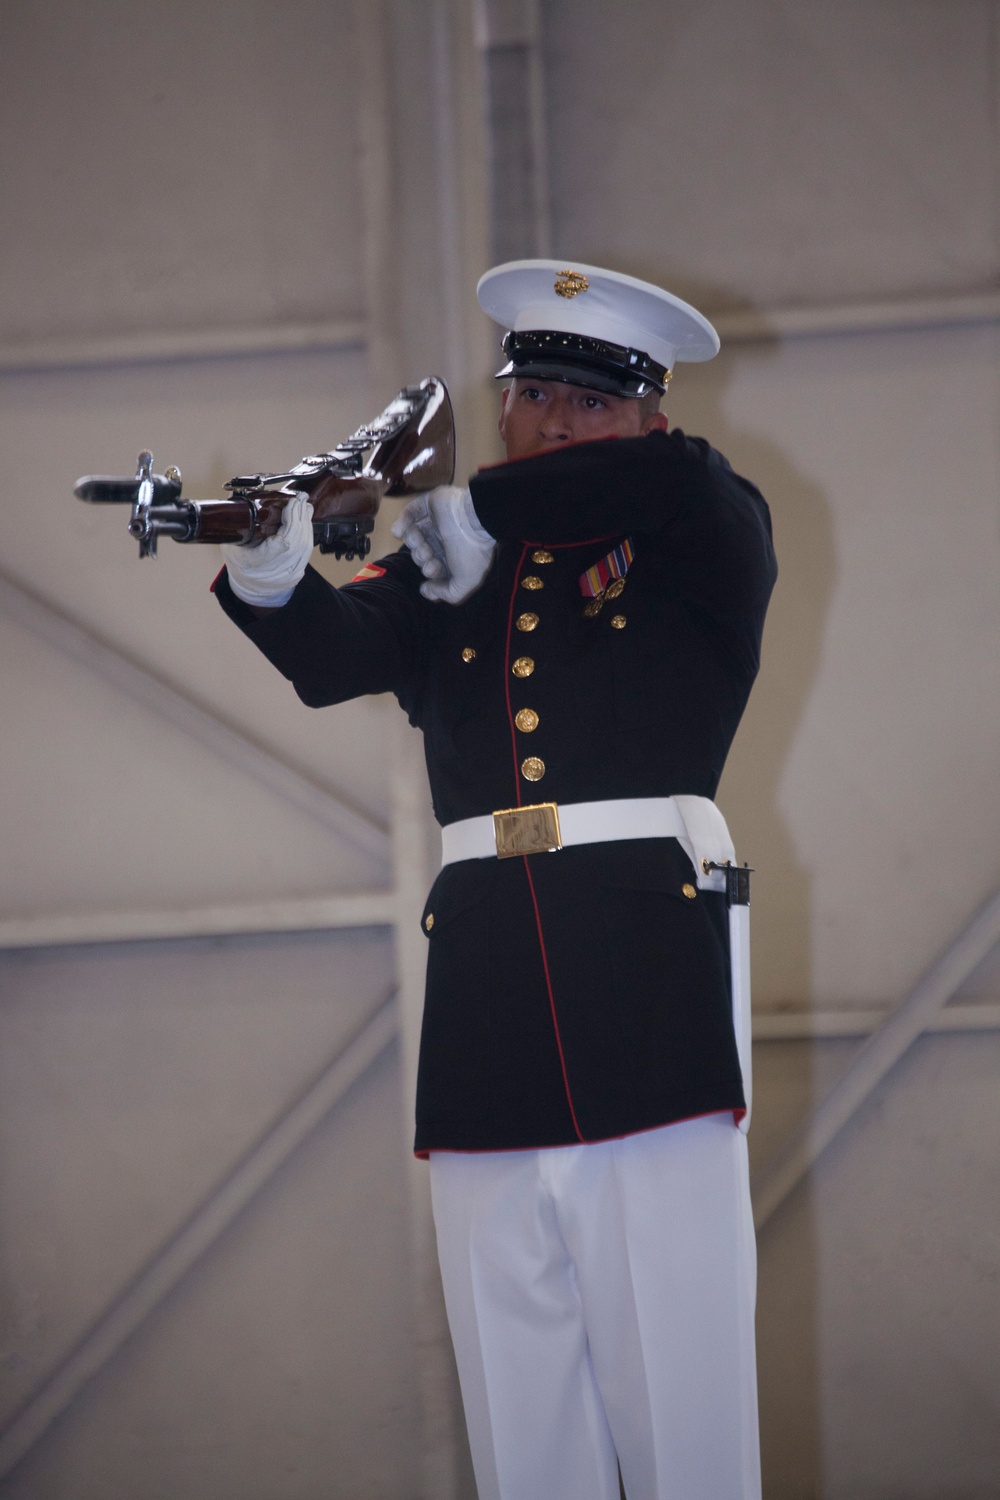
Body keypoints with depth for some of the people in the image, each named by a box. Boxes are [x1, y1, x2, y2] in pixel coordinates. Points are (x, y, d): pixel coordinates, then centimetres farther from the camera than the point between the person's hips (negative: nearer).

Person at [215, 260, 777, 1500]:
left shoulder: (706, 551, 11)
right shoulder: (450, 574, 19)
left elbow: (678, 477, -13)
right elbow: (335, 655, -1)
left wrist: (487, 511, -15)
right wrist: (269, 574, -23)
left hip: (651, 1013, -3)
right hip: (488, 1025, 3)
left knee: (679, 1388, -6)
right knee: (518, 1400, 2)